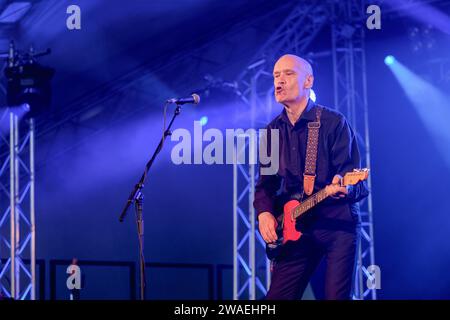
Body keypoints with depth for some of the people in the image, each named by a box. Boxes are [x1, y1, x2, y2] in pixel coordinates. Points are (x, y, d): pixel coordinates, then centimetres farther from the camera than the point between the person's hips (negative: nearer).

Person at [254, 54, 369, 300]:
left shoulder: (334, 123, -6)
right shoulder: (273, 131, 10)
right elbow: (265, 183, 15)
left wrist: (343, 188, -33)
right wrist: (264, 212, -5)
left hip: (338, 223, -4)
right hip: (296, 228, 4)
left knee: (336, 296, -8)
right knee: (277, 297, 0)